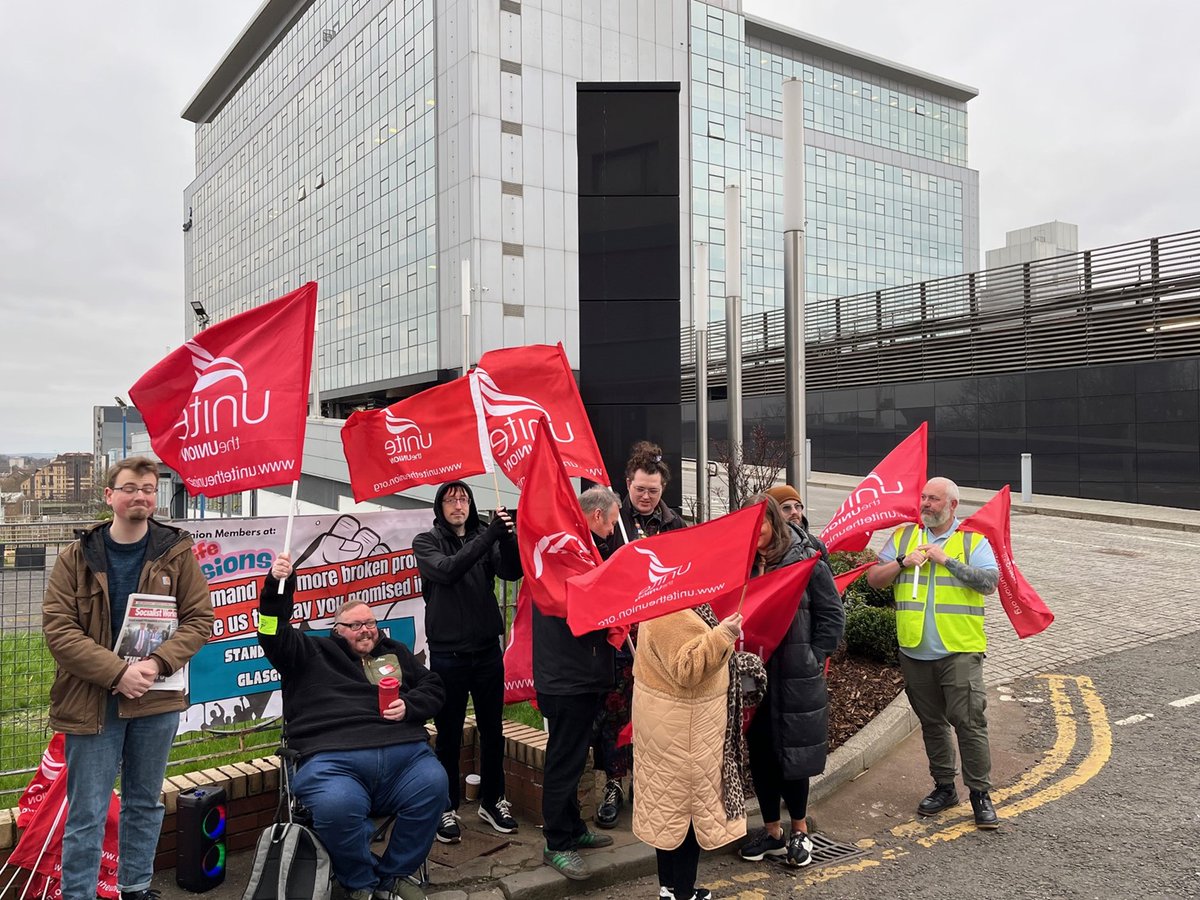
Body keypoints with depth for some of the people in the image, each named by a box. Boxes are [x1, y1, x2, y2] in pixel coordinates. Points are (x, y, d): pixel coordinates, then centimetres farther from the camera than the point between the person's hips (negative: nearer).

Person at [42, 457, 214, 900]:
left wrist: (157, 663, -18)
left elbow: (200, 619, -2)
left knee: (145, 803, 17)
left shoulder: (177, 552, -1)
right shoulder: (76, 558, -3)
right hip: (91, 701, -1)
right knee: (86, 815, 5)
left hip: (157, 699, 2)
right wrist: (119, 672, -20)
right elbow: (58, 629, -9)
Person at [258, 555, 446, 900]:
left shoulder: (396, 652, 31)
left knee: (432, 784, -28)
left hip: (404, 751, 3)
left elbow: (433, 688, 28)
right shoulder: (314, 654, 22)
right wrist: (277, 586, -7)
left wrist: (409, 706, 6)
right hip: (332, 758, -2)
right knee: (336, 807, -36)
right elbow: (274, 636, 8)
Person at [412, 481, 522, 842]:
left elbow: (512, 571, -10)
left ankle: (492, 801, 28)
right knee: (449, 735, 6)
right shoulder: (426, 542, -1)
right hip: (448, 653, -3)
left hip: (487, 650, 3)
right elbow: (448, 570, -21)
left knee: (492, 731, 12)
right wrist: (489, 536, -30)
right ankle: (447, 808, 21)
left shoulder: (485, 538, 5)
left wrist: (507, 537, -30)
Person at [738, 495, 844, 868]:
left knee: (792, 752, 4)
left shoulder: (806, 560, -7)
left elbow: (832, 615, -4)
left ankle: (799, 832, 25)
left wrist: (814, 659, -7)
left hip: (795, 677, -4)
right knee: (759, 753, 11)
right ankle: (772, 831, 27)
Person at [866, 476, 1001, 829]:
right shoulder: (903, 536, 10)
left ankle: (980, 794, 7)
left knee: (969, 721, -6)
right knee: (931, 722, 13)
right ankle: (944, 787, 26)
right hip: (915, 651, 4)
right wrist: (903, 562, -9)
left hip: (959, 650, -3)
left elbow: (990, 581, -13)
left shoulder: (973, 540, 2)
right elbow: (873, 578, 6)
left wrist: (947, 560, -15)